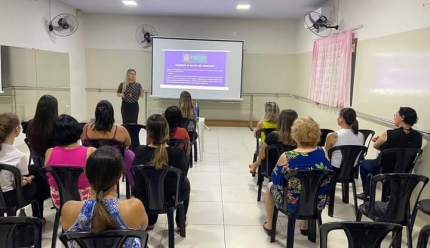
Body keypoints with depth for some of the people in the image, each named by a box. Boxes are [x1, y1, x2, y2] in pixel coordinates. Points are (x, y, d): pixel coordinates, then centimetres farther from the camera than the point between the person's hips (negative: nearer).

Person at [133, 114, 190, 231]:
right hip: (171, 196, -2)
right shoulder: (177, 153, -28)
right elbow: (182, 175, -9)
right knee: (185, 183, 32)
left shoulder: (139, 151, -23)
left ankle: (149, 222, 49)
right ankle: (180, 222, 43)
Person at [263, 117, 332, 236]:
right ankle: (305, 226, 50)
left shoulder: (286, 157, -24)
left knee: (271, 186, 28)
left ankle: (269, 225, 41)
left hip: (292, 204, -3)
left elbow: (275, 179, -6)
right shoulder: (323, 153, -14)